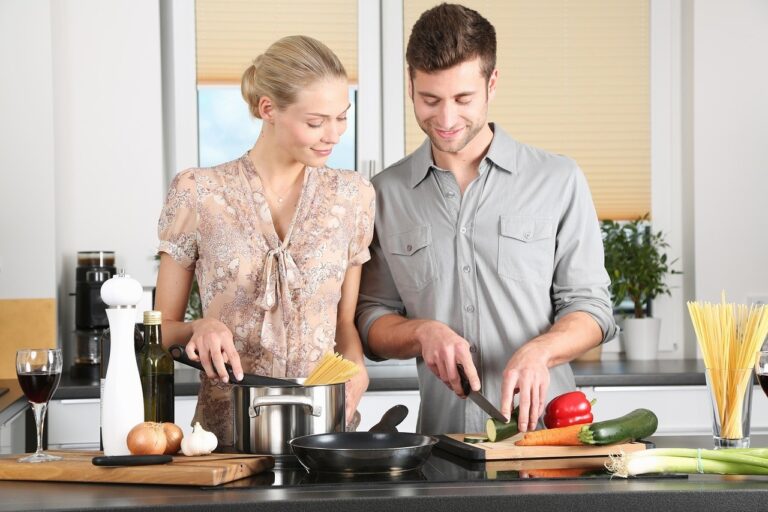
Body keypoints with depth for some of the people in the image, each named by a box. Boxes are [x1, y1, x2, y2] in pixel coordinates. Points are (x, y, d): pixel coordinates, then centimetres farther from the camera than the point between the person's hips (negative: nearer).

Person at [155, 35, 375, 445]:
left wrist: (354, 365, -3)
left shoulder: (352, 196, 9)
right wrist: (198, 328, -12)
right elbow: (162, 328, 9)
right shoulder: (197, 194, 1)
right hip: (226, 431, -2)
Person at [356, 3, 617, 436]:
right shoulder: (386, 194, 10)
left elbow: (590, 307, 7)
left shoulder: (559, 181, 6)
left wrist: (537, 351, -13)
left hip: (543, 425, -1)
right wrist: (423, 332, -8)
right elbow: (371, 320, 13)